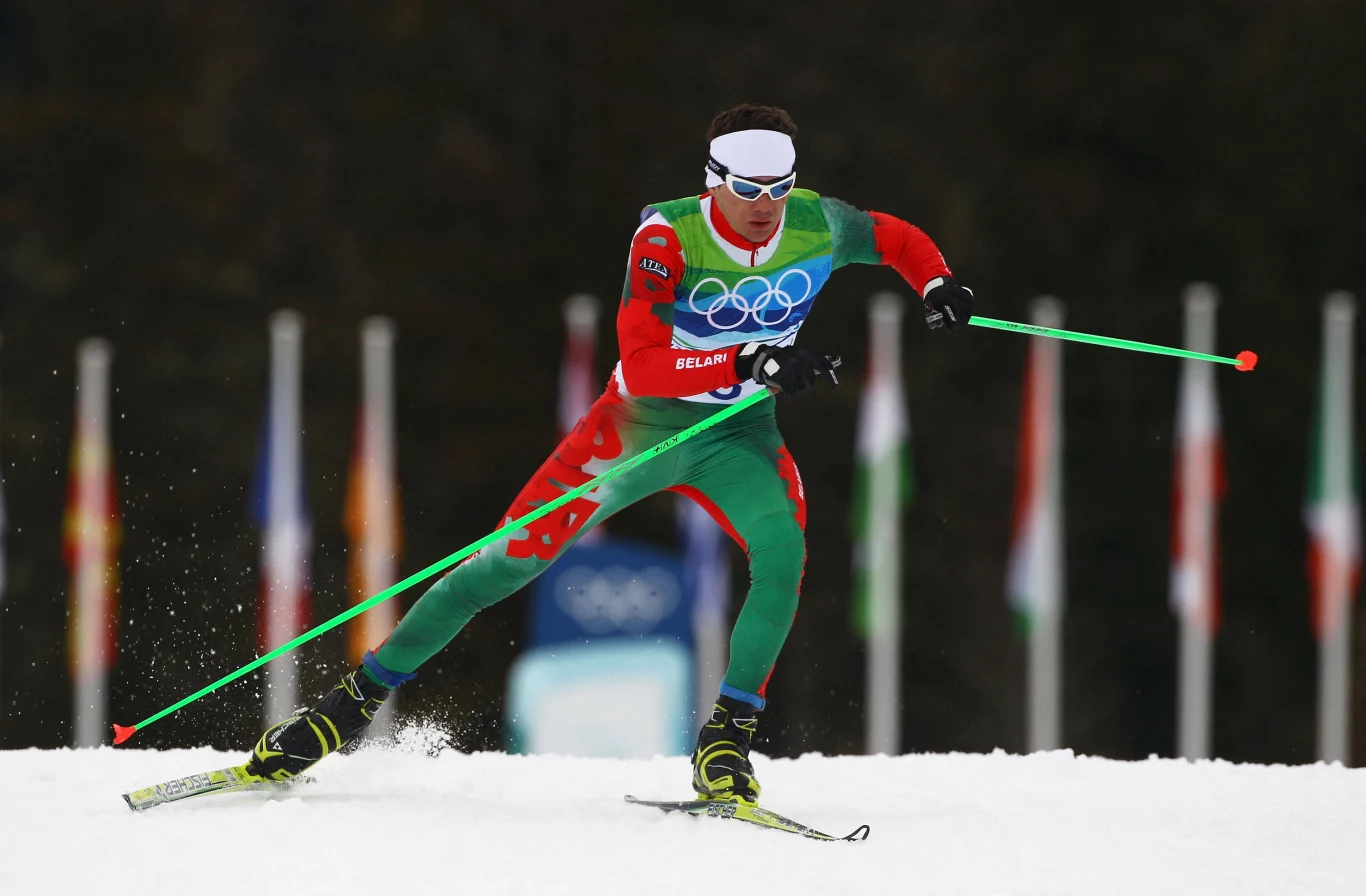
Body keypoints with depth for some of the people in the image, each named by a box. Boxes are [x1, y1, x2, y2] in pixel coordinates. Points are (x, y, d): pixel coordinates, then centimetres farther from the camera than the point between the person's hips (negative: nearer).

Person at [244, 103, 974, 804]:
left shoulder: (818, 225, -12)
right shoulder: (669, 235, -24)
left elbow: (899, 239, 10)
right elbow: (641, 360, -35)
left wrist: (938, 286, -11)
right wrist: (753, 362, -44)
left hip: (739, 435, 2)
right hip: (639, 423, -2)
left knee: (782, 552, -28)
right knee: (509, 563, -5)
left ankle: (726, 738, -20)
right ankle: (358, 699, 7)